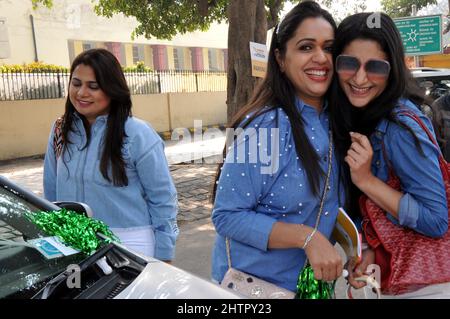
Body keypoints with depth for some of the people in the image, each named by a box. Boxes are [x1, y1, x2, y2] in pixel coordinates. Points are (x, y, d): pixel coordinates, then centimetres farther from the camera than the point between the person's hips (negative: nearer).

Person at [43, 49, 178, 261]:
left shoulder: (137, 135, -13)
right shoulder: (61, 131, 3)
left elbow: (163, 200, -10)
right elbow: (52, 192, 13)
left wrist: (163, 257, -8)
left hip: (130, 244, -4)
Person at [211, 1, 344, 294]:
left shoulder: (336, 120, -4)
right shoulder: (264, 126, -23)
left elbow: (333, 204, 7)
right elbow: (227, 216, -23)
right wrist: (307, 237, -30)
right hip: (252, 282, -6)